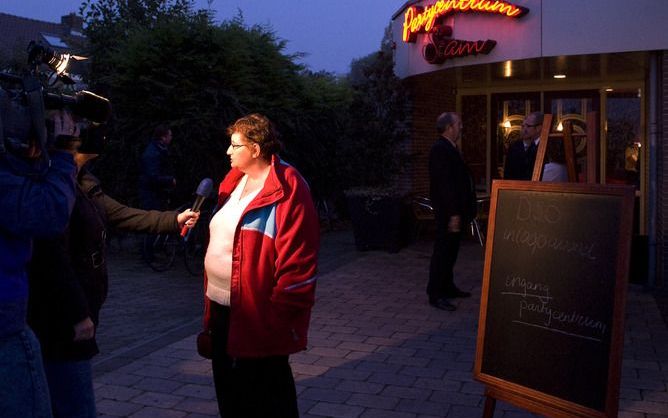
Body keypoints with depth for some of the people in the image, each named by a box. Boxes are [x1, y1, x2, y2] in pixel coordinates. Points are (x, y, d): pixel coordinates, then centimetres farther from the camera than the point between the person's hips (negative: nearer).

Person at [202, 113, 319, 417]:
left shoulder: (287, 189, -18)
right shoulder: (235, 182, 11)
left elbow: (297, 259, -22)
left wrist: (283, 317, -20)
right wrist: (211, 301, 17)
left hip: (258, 315, -9)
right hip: (223, 308, 9)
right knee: (229, 391, 21)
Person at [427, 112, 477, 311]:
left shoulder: (449, 148, 14)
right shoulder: (440, 149, -18)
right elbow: (444, 184, -24)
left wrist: (459, 212, 14)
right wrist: (453, 213, -25)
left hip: (455, 210, 10)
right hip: (448, 212, -10)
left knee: (450, 250, 18)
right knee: (442, 251, -3)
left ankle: (447, 287, 29)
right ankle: (435, 295, 5)